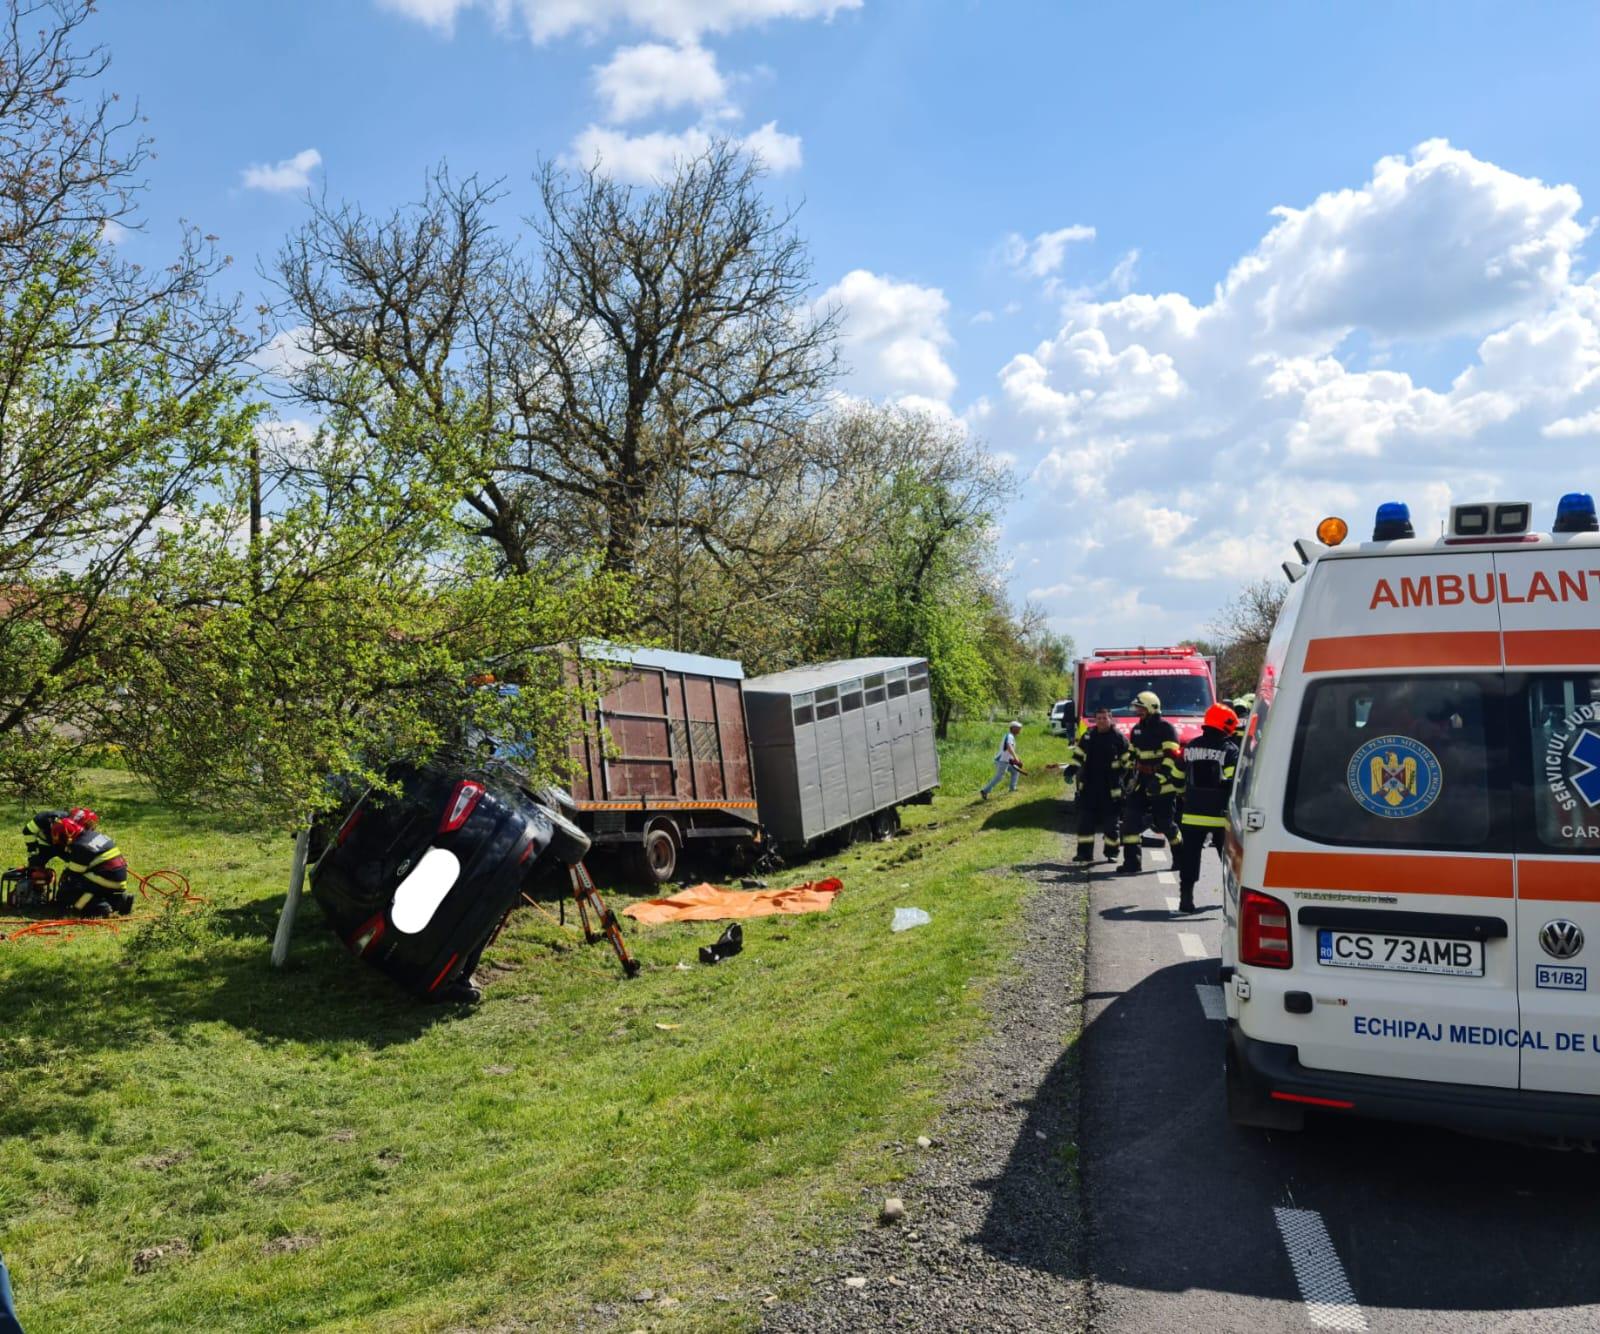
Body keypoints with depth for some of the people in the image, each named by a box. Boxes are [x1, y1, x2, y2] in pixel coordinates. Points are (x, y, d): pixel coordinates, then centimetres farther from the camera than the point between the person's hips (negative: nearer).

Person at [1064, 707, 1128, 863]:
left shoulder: (1119, 738, -2)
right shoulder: (1087, 737, 9)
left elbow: (1127, 762, 1)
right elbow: (1077, 757, 15)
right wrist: (1069, 770, 3)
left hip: (1111, 788, -3)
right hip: (1089, 787, 3)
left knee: (1111, 821, 3)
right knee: (1085, 820, 3)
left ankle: (1111, 852, 15)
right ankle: (1084, 852, 9)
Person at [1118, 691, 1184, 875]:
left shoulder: (1166, 729, -11)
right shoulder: (1137, 730, 13)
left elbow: (1172, 757, -17)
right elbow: (1131, 756, 23)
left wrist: (1160, 778, -24)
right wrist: (1130, 776, 15)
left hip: (1163, 784, -7)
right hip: (1142, 782, 7)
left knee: (1165, 823, 2)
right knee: (1131, 818, -6)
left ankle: (1181, 857, 26)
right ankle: (1132, 862, -4)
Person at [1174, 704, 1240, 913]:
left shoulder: (1190, 747, 8)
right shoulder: (1230, 750, -7)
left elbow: (1179, 778, 14)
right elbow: (1234, 784, -15)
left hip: (1193, 814, 3)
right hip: (1220, 815, -3)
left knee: (1189, 857, 3)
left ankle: (1186, 897, -3)